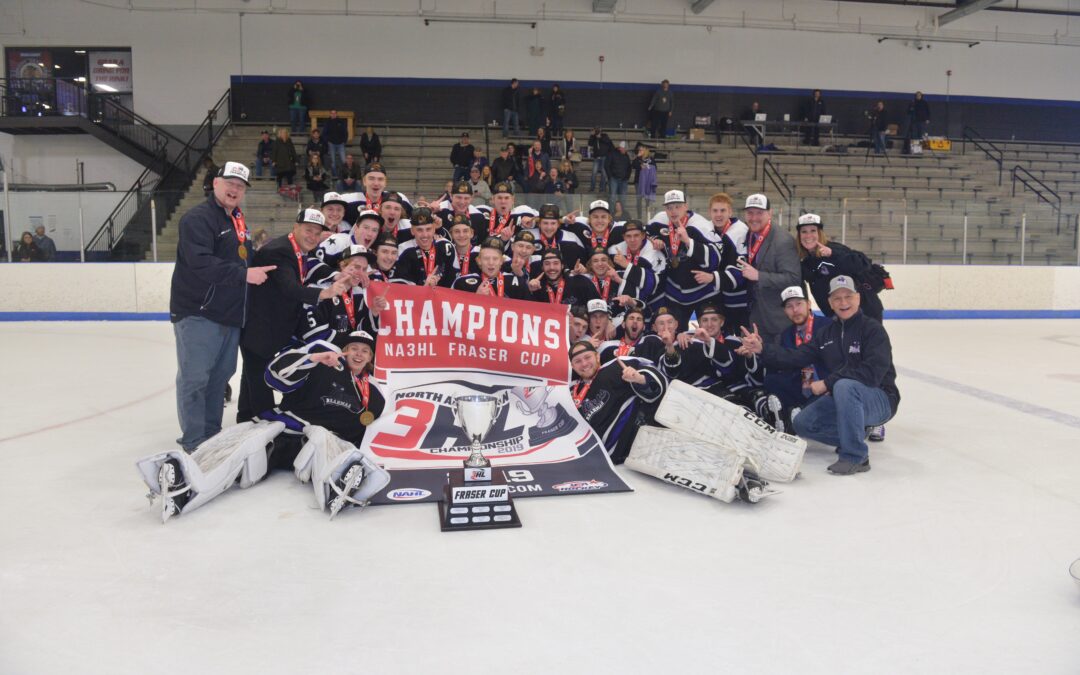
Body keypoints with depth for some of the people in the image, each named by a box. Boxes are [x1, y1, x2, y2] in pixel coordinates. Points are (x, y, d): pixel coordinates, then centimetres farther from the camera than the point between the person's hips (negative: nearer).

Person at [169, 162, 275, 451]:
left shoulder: (238, 221, 17)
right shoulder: (197, 218, -12)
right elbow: (201, 264, -25)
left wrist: (257, 266, 7)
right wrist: (244, 274, -26)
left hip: (230, 315, 9)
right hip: (198, 313, -9)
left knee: (221, 376, 14)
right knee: (195, 378, -3)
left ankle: (211, 434, 25)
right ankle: (193, 441, 4)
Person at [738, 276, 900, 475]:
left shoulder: (873, 329, -12)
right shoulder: (826, 334, 8)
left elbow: (872, 373, -25)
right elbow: (796, 357, -1)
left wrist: (827, 383, -23)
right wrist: (763, 348, -16)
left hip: (881, 400, -7)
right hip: (844, 399, 7)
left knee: (844, 385, -37)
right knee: (802, 423, -9)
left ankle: (856, 457, -27)